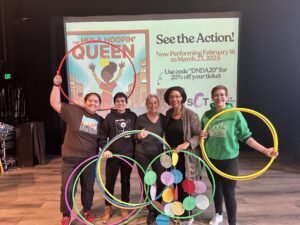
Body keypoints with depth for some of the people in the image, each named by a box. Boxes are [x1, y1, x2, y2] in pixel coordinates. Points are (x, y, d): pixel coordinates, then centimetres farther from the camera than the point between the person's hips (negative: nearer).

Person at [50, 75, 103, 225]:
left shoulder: (100, 121, 4)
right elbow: (55, 104, -8)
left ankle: (87, 211, 39)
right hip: (70, 159, -2)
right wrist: (56, 85, -14)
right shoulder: (73, 111, -5)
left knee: (88, 188, 16)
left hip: (89, 160, 3)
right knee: (67, 189, 6)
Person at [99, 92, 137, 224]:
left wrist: (136, 150, 2)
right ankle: (107, 208, 25)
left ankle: (124, 207, 29)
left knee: (125, 182, 13)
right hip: (113, 155, -1)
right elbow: (103, 135, -2)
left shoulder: (133, 116, 2)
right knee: (109, 182, 6)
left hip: (128, 155, 1)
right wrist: (105, 149, -13)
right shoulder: (110, 117, -2)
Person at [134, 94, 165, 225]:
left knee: (162, 182, 1)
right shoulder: (141, 118, -5)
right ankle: (151, 211, 27)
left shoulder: (163, 118, 0)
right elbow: (134, 137, 2)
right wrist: (139, 136, -19)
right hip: (142, 154, -1)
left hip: (158, 153, 1)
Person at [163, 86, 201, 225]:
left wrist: (187, 144, -27)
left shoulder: (191, 115, -13)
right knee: (176, 186, 16)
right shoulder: (168, 114, 4)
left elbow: (199, 135, -13)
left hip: (186, 157, -5)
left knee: (184, 187, 2)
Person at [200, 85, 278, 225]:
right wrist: (202, 137, -13)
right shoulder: (207, 115, -3)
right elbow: (202, 137, 9)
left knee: (229, 193, 4)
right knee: (216, 190, 21)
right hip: (211, 160, 4)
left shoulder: (235, 114, -12)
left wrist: (264, 150, -15)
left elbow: (246, 136, -8)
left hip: (229, 161, -3)